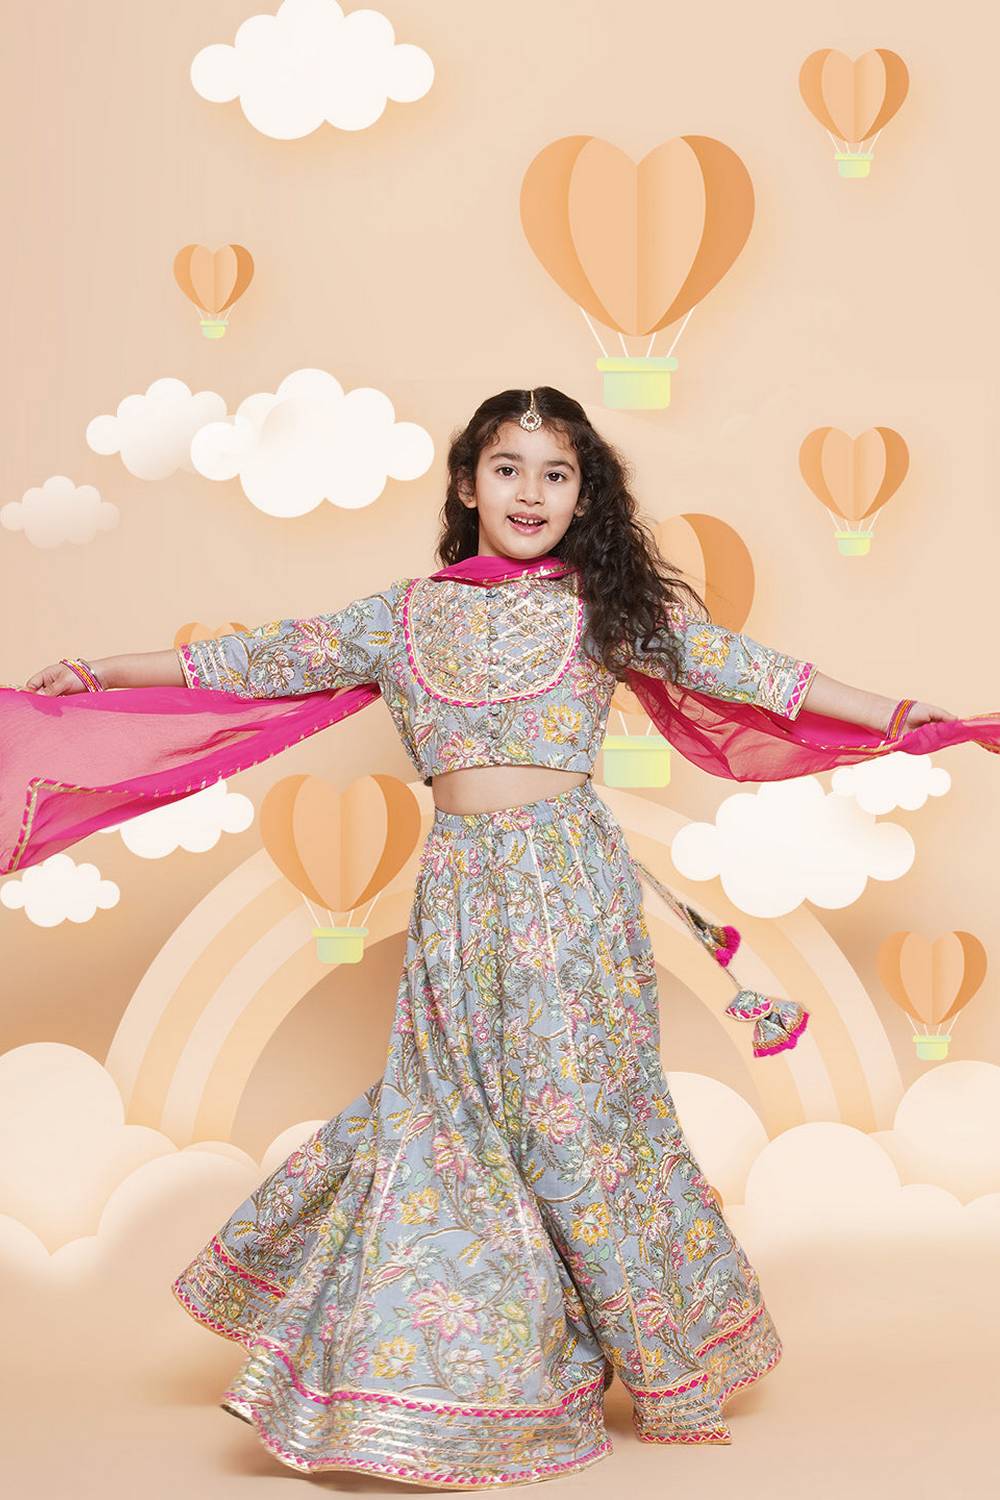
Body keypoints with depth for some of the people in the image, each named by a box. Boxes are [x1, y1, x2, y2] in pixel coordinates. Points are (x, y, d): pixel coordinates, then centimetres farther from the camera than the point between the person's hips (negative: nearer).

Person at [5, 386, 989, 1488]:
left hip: (570, 878, -2)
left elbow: (737, 667, 2)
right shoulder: (405, 614, 9)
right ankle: (439, 1385, 18)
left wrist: (897, 715, -3)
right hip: (459, 889, 2)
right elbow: (262, 661, 13)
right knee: (449, 1114, 4)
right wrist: (95, 674, 14)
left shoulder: (605, 607, 5)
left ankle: (662, 1361, 20)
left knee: (577, 1106, 1)